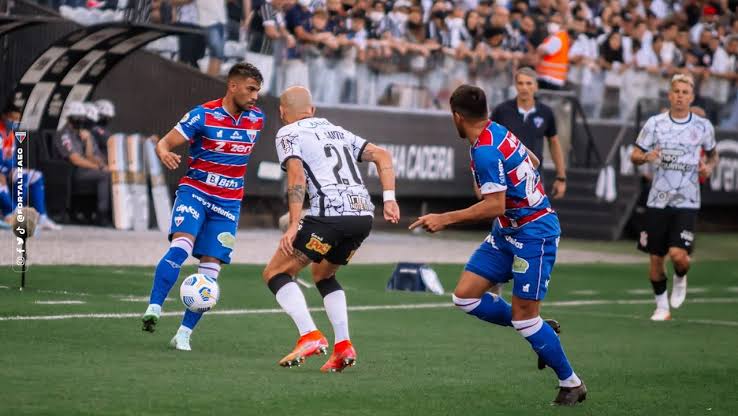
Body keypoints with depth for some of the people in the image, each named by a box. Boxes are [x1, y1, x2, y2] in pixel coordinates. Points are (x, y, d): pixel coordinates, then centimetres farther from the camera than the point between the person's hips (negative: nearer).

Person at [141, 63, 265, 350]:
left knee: (210, 269, -3)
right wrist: (165, 154, -33)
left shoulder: (256, 119, 3)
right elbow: (164, 143, -12)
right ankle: (153, 309, -25)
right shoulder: (203, 115, -11)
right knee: (181, 247, -28)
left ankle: (184, 334, 4)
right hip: (194, 191, -4)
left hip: (228, 203, 4)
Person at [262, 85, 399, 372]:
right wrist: (389, 199, 11)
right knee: (322, 274, 28)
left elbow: (297, 175, -9)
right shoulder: (337, 131, 28)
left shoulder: (288, 134, 8)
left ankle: (310, 336, -13)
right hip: (364, 214, 7)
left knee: (275, 273, 5)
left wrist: (293, 225, -14)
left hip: (330, 214, -7)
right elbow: (382, 155, 20)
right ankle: (343, 346, 12)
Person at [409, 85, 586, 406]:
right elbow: (532, 161, 18)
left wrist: (445, 219, -23)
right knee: (465, 296, 2)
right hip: (506, 234, 10)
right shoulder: (499, 131, 4)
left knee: (523, 316, -6)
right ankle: (540, 332, 15)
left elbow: (494, 206, -27)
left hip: (533, 235, -10)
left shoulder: (485, 151, -24)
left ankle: (571, 384, 10)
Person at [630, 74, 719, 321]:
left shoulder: (703, 126, 2)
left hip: (687, 202, -1)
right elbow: (634, 156, 6)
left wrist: (709, 167, -4)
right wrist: (646, 157, -17)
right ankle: (661, 306, 23)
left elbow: (712, 154, 19)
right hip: (658, 200, 1)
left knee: (678, 255, -17)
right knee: (655, 257, 4)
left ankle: (680, 279, 19)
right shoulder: (655, 123, 0)